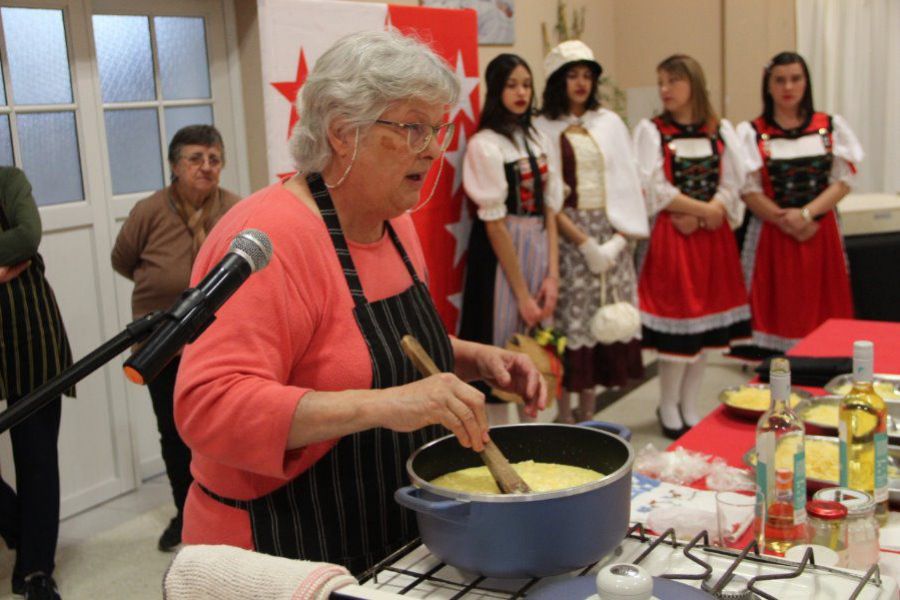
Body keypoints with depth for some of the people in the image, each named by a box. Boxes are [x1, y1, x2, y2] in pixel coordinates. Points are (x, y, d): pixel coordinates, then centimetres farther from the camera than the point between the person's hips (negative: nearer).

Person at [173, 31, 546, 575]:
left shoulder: (395, 221, 3)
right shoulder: (273, 238, -24)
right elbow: (209, 404, -32)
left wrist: (475, 359, -1)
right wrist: (382, 405, -40)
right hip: (288, 556, -8)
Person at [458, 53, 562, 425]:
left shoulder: (537, 139, 10)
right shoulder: (485, 144, -11)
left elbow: (549, 210, 7)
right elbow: (495, 225, -14)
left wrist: (553, 275, -2)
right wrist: (522, 294, -13)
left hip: (539, 251, 7)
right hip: (501, 256, -7)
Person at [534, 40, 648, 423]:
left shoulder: (609, 123, 12)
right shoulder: (543, 128, -2)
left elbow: (629, 184, 9)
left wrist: (620, 238, -3)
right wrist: (584, 242, -13)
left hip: (611, 235, 4)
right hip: (567, 235, -4)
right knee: (569, 320, -4)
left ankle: (588, 412, 18)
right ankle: (565, 415, 8)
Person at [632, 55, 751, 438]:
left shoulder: (721, 131, 9)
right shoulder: (651, 131, 1)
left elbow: (732, 184, 1)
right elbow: (655, 189, -9)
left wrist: (698, 217, -13)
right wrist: (705, 209, -10)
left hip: (712, 235, 3)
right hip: (671, 235, -3)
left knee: (707, 320, 6)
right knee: (678, 316, -4)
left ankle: (689, 405, 18)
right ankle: (669, 407, 11)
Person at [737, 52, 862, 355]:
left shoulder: (831, 126, 8)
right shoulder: (752, 133, 2)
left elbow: (843, 181, 1)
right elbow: (750, 191, -4)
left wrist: (806, 214, -14)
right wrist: (787, 223, -14)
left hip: (822, 233, 2)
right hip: (772, 237, -2)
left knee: (820, 310, 3)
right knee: (775, 311, -1)